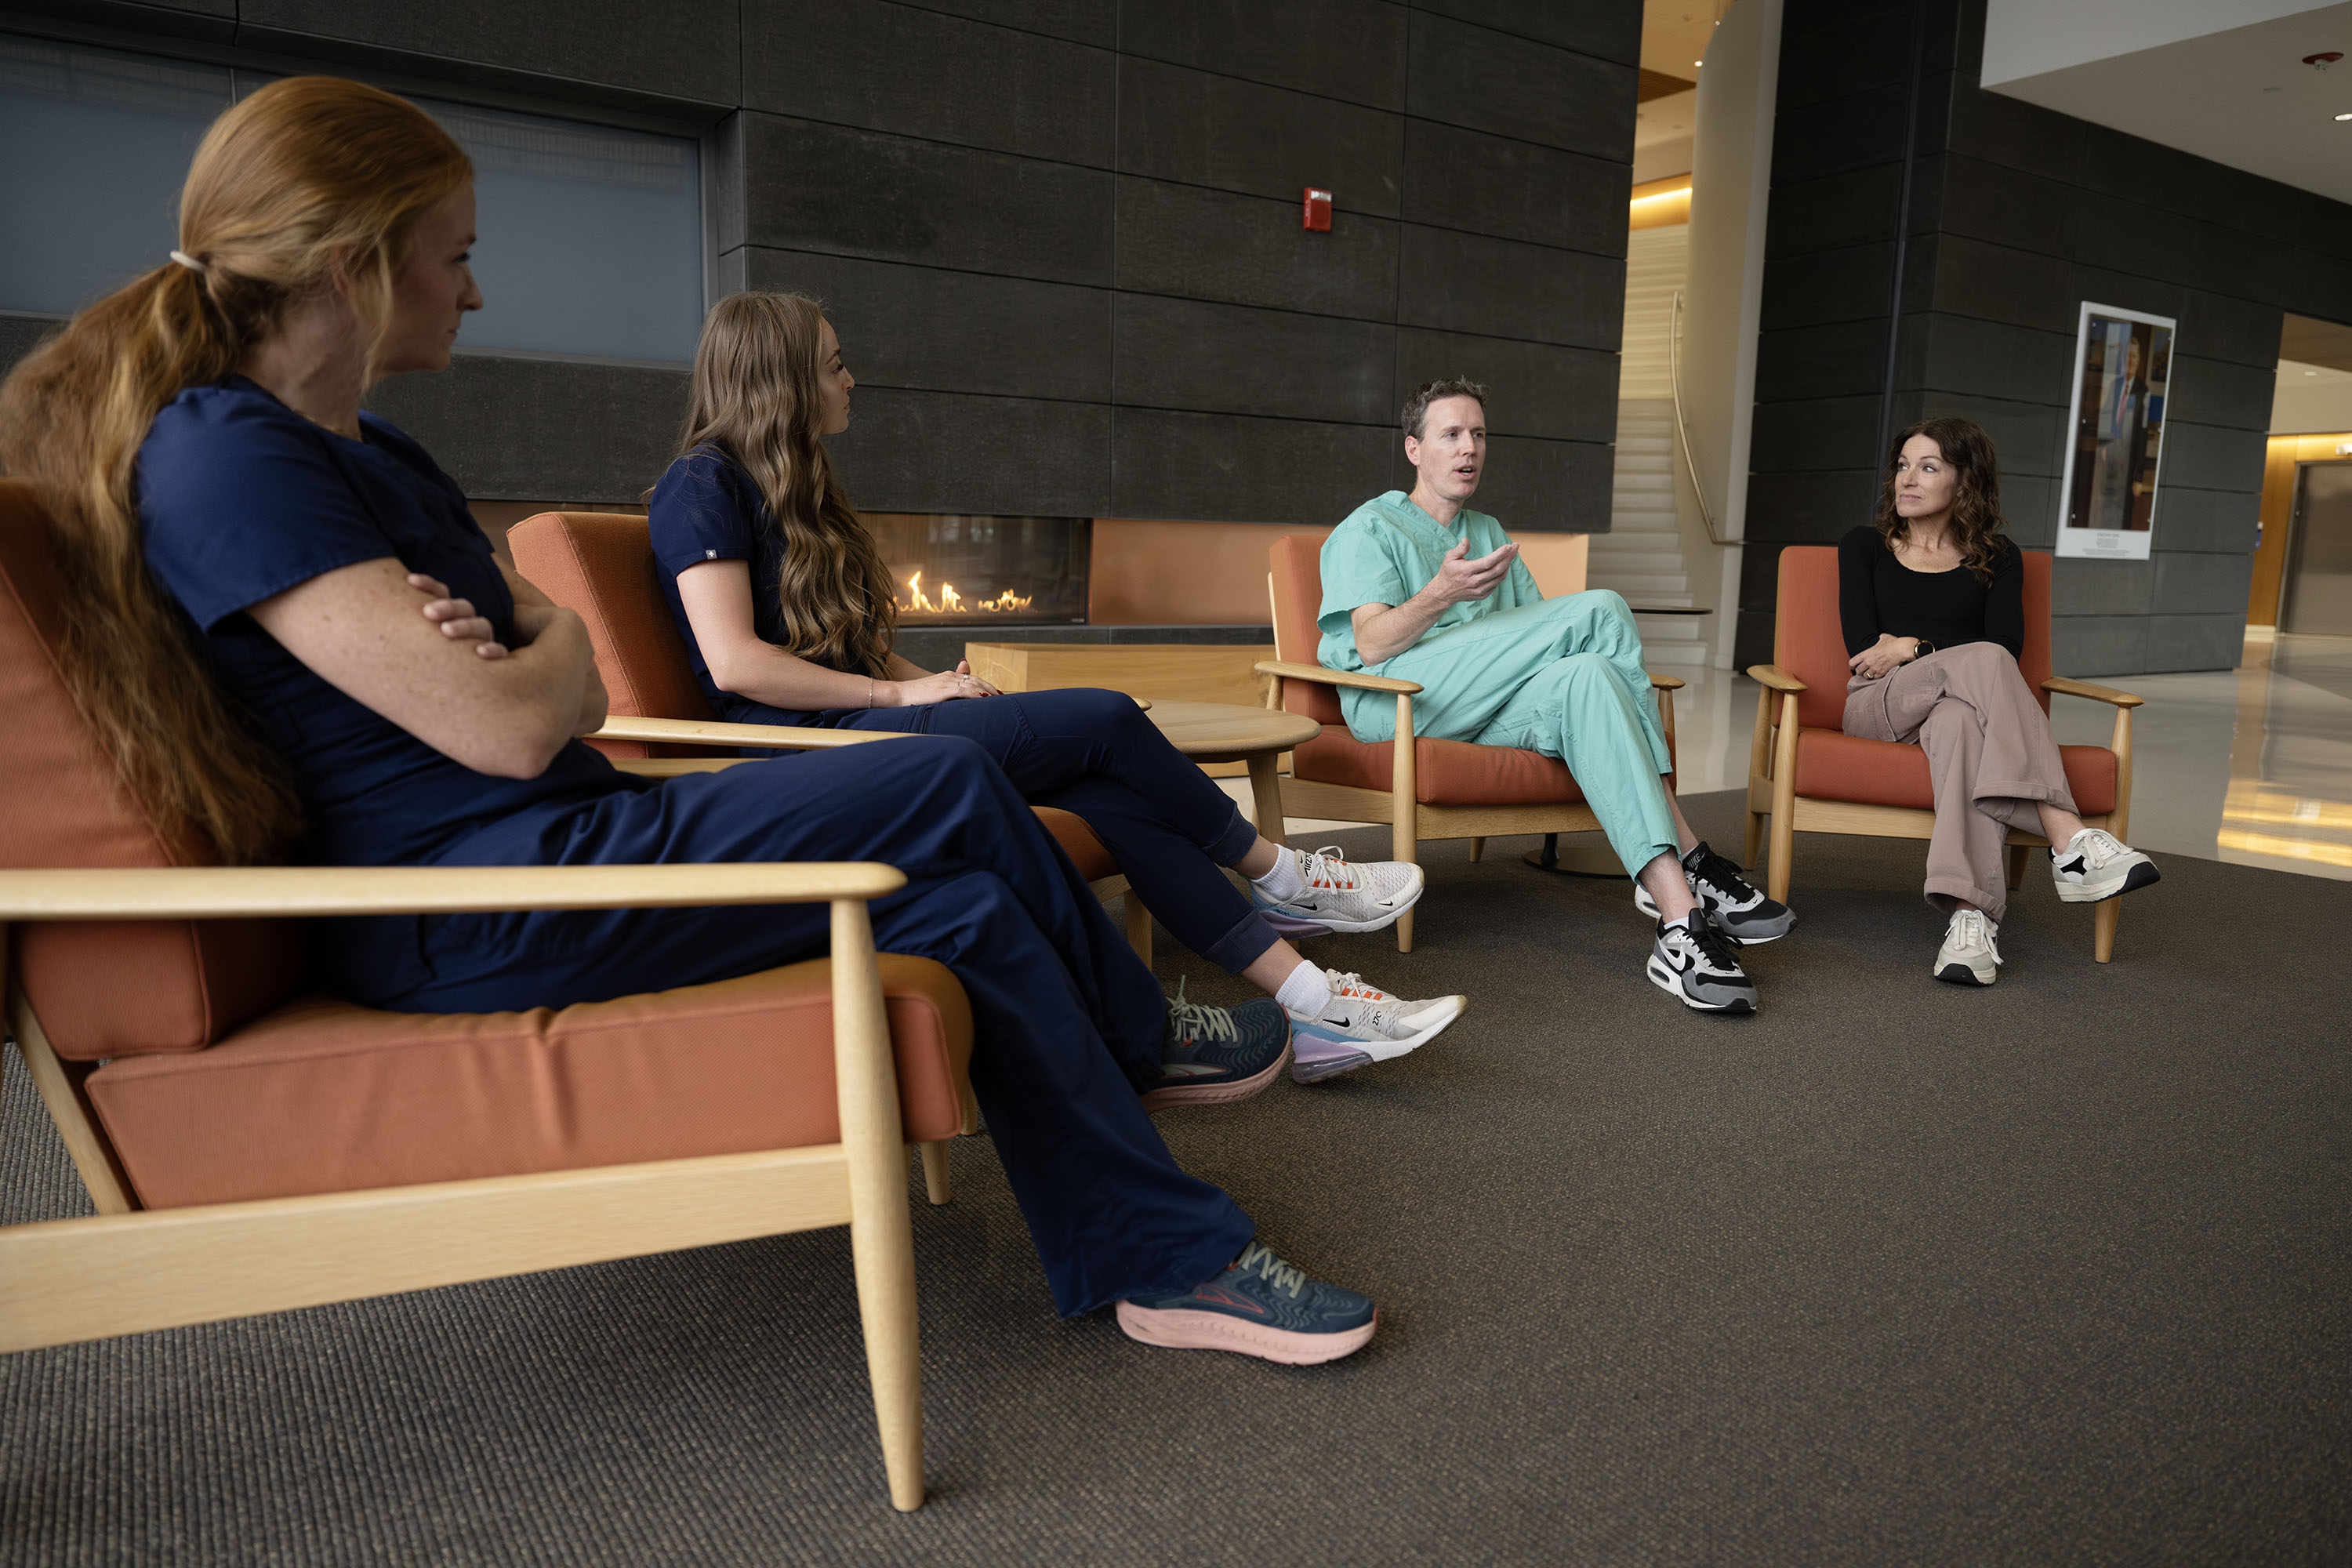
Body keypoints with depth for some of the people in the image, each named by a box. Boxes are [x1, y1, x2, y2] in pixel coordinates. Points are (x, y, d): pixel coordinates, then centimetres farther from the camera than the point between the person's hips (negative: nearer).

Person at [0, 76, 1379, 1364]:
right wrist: (546, 649, 1)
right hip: (479, 917, -9)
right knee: (954, 791, -10)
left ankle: (1170, 1264, 10)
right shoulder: (219, 455, -14)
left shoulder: (377, 460, 18)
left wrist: (515, 657, -10)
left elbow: (584, 690, 14)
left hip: (562, 844, 10)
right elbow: (511, 728, -22)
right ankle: (1143, 1044, 13)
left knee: (966, 909, -2)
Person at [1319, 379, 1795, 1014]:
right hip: (1394, 698, -5)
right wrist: (1441, 594, -25)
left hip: (1482, 710, 5)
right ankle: (1686, 853, -30)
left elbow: (1537, 634, 21)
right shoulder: (1369, 529, 12)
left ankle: (1676, 905, -40)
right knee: (1601, 610, -23)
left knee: (1584, 675, -30)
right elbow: (1370, 645, -6)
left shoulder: (1489, 532, 32)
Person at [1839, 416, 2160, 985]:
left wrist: (1914, 649, -7)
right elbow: (1863, 648, 3)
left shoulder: (1996, 558, 19)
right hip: (1880, 705, -1)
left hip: (1964, 702, 1)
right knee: (1985, 660, -35)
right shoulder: (1864, 547, 18)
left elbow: (2009, 648, 1)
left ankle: (1969, 913, -58)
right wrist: (1952, 657, -5)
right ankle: (2069, 842, -49)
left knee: (1957, 722, -41)